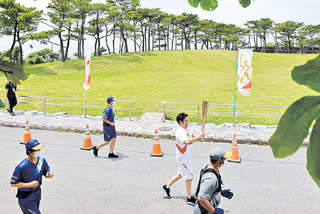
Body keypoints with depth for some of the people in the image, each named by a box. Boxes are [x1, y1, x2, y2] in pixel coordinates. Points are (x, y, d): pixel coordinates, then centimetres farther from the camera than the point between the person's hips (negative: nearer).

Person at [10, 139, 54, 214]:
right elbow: (13, 183, -18)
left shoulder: (42, 160, -7)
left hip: (37, 193, 7)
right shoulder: (22, 166, -25)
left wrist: (48, 174, -17)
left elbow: (46, 171, 7)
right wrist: (29, 185, -25)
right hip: (25, 196, -6)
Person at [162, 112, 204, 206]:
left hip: (186, 157, 10)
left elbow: (190, 140, 17)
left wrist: (193, 138, -3)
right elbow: (187, 142, -42)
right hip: (182, 158, -10)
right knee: (189, 177, -1)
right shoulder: (180, 132, -25)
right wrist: (198, 137, -38)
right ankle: (189, 198, 13)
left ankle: (167, 186, 39)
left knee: (180, 174, 23)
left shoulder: (186, 130, 7)